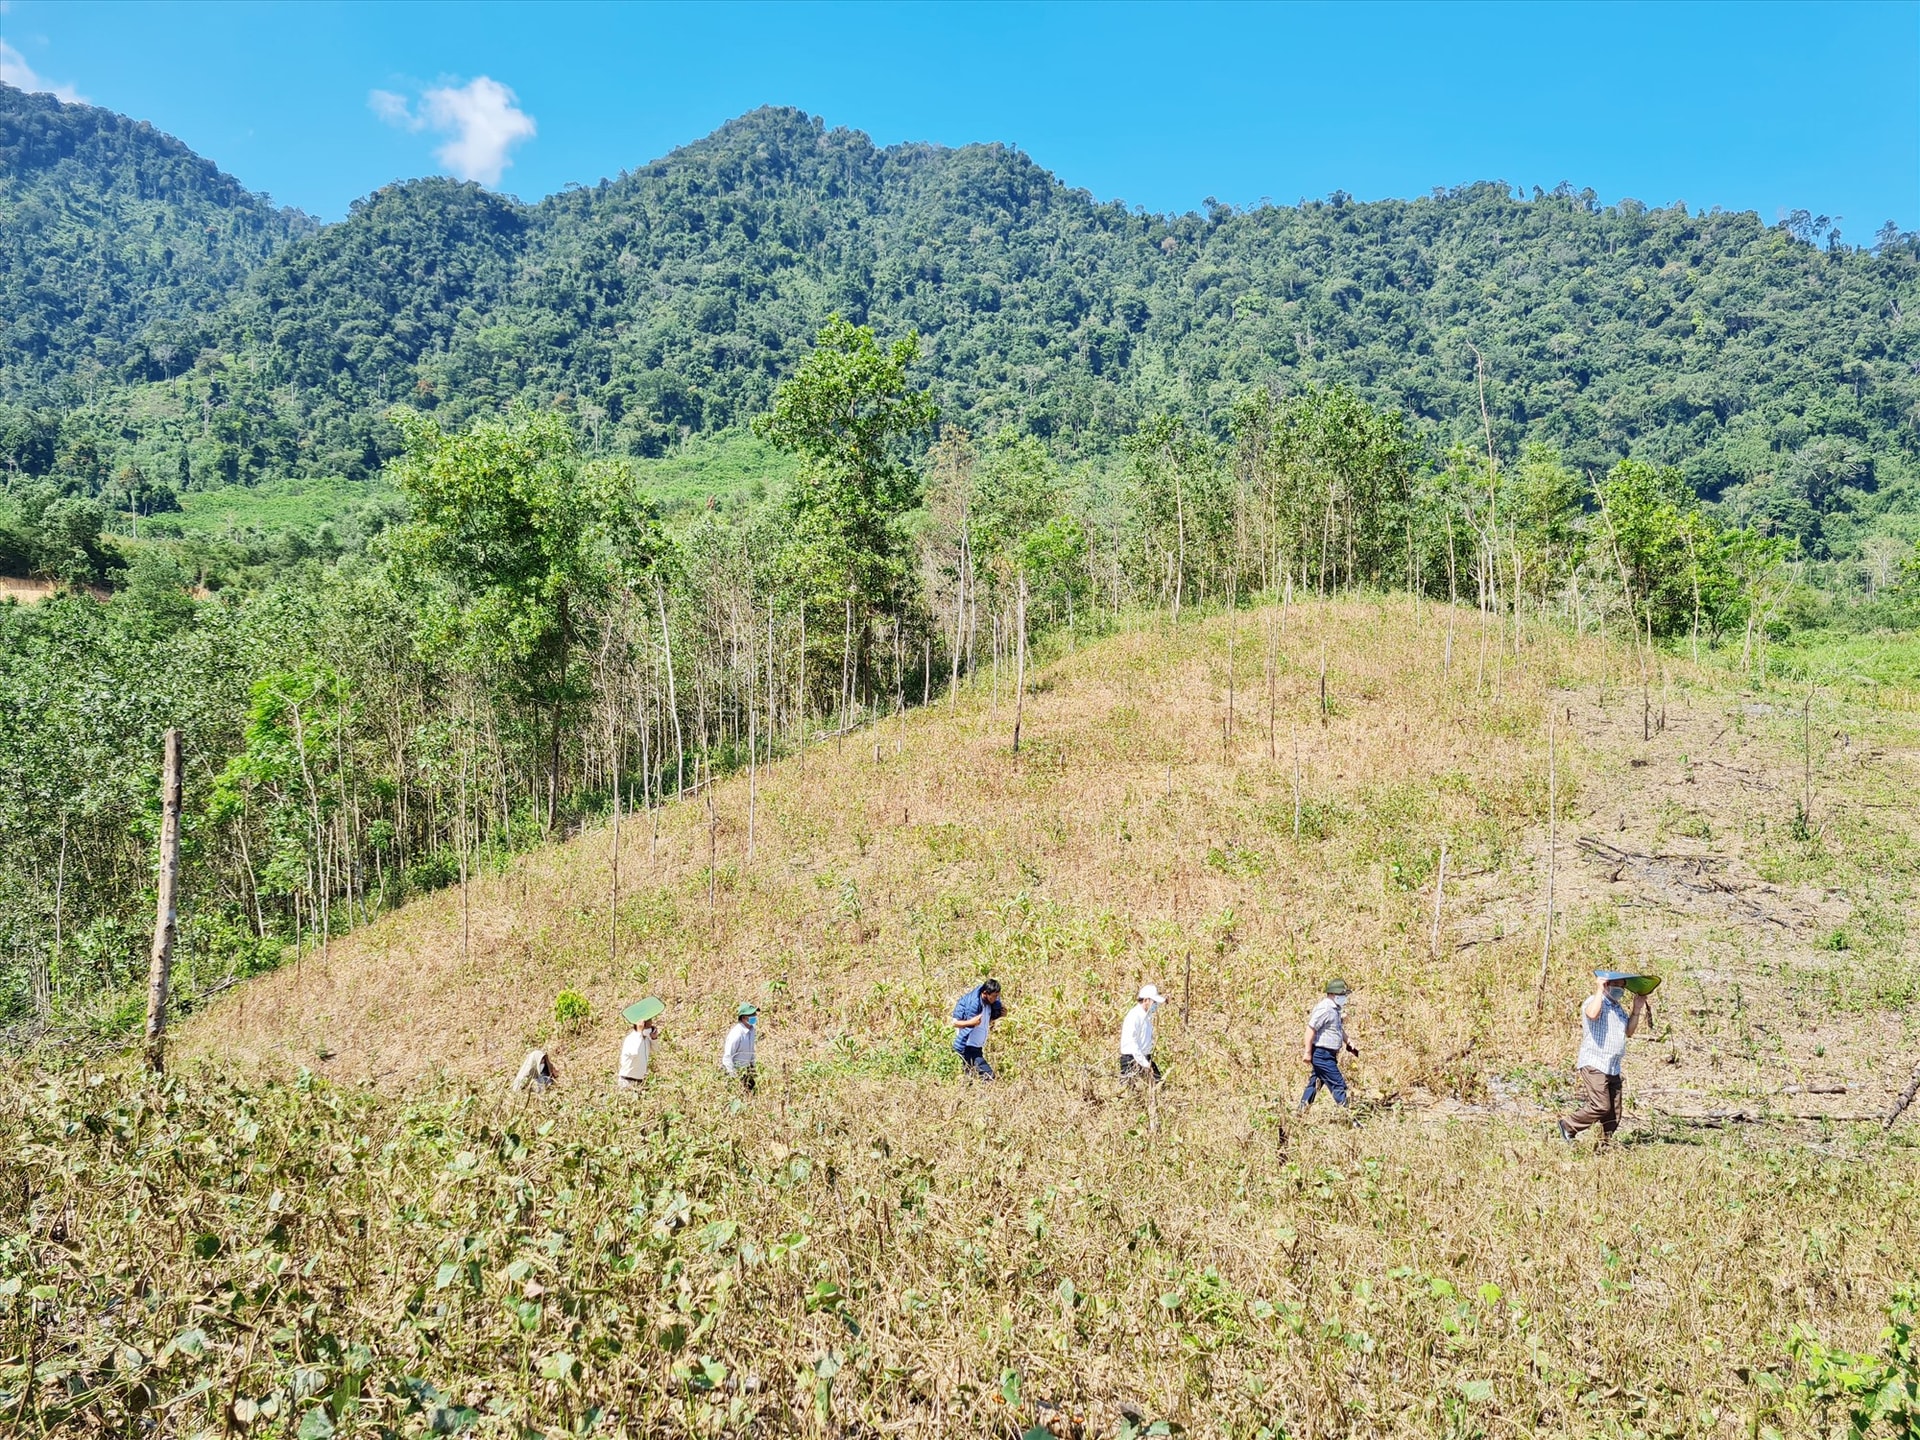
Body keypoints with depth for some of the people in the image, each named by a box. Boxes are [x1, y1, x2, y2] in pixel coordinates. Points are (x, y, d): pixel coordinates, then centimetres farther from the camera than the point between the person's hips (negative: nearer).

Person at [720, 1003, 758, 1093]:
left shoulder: (751, 1029, -3)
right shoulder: (736, 1034, -28)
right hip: (734, 1070, -8)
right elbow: (727, 1057, -24)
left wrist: (752, 1066, 13)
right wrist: (735, 1077, -21)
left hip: (745, 1070, 8)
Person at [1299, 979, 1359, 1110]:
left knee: (1314, 1084, 14)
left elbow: (1338, 1029, 29)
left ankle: (1301, 1111, 21)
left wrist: (1348, 1041, 14)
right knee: (1338, 1084, -8)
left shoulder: (1336, 1009, 14)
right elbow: (1311, 1029, -22)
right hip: (1322, 1054, -10)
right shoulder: (1325, 1009, -18)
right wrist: (1307, 1052, -21)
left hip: (1327, 1055, 10)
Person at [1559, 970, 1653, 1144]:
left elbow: (1629, 1031, 23)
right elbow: (1592, 1014, -31)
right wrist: (1599, 990, -21)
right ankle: (1568, 1125, 0)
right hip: (1594, 1065, -9)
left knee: (1614, 1114, 6)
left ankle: (1604, 1144, 14)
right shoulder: (1595, 1001, -8)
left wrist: (1636, 1009, 14)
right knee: (1601, 1106, -16)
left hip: (1613, 1069, 9)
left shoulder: (1618, 1007, 21)